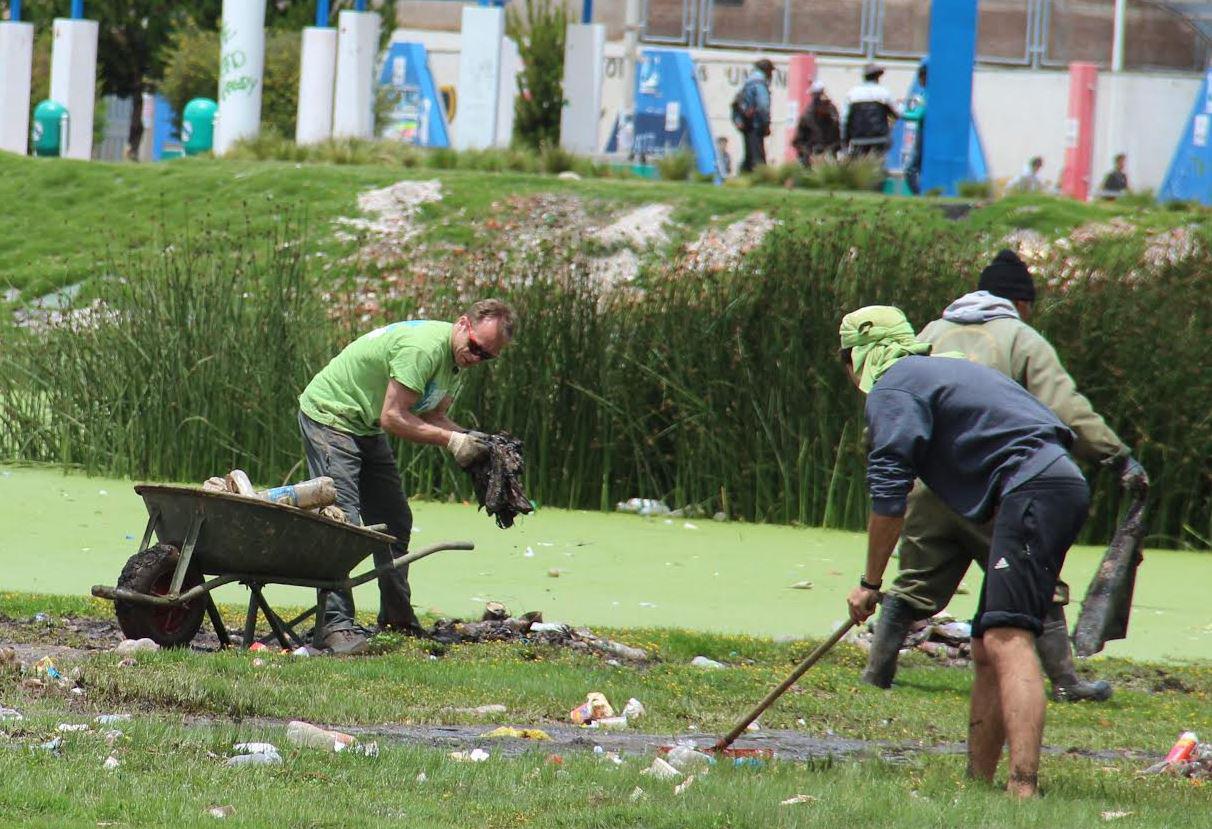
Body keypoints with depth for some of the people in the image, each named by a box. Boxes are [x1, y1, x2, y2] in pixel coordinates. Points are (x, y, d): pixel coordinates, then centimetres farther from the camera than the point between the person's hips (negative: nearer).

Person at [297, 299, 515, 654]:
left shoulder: (456, 358, 2)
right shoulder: (425, 347, -29)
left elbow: (433, 417, 5)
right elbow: (393, 417, -29)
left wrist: (472, 441, -13)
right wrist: (451, 440, -28)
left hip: (366, 427, 10)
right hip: (329, 415, -10)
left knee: (395, 522, 13)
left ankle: (397, 619, 25)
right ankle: (335, 625, -25)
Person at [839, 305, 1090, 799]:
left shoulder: (892, 390, 0)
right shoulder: (938, 370, 29)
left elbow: (888, 497, -6)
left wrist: (870, 584, 3)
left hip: (1033, 491, -10)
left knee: (1006, 640, -21)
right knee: (986, 649, 15)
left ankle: (1023, 787, -35)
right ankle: (978, 782, 18)